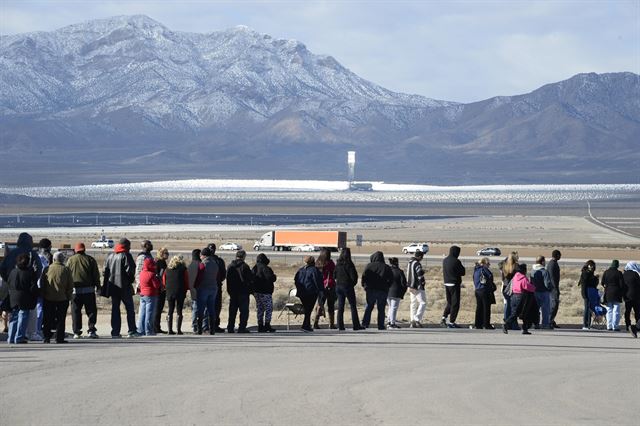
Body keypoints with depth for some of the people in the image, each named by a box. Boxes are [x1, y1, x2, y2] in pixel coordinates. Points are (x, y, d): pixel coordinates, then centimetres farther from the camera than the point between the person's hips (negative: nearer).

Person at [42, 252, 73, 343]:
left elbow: (42, 284, 4)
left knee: (48, 319, 9)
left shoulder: (48, 269, -1)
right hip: (62, 298, -1)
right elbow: (70, 285, -1)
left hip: (48, 298, 1)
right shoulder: (66, 270, -3)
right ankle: (59, 338, 0)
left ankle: (47, 337, 6)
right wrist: (69, 296, 8)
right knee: (61, 319, 3)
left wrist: (43, 295, 12)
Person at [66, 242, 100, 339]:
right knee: (91, 310, 5)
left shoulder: (70, 260, 4)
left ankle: (76, 332, 2)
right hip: (88, 290, 0)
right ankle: (91, 330, -5)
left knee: (76, 312, 5)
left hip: (75, 290, 1)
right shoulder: (90, 260, 2)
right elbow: (96, 275, 3)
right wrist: (98, 286, 11)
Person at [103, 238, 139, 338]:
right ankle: (132, 331, 1)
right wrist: (131, 279, 3)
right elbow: (130, 270, -14)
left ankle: (115, 332, 4)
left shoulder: (110, 256, 10)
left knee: (115, 309, 7)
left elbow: (105, 271, 9)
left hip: (113, 287, 5)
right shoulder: (126, 256, -8)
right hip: (124, 287, -5)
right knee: (129, 308, 3)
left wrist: (105, 285, 13)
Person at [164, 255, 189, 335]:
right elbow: (187, 281, -2)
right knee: (179, 312, 1)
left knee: (170, 312, 9)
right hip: (180, 292, -3)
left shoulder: (168, 269, 9)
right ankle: (178, 330, -4)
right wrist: (185, 289, 13)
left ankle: (170, 330, 5)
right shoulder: (183, 269, -2)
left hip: (169, 292, 3)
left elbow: (164, 281, 10)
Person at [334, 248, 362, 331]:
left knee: (340, 307, 8)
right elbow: (353, 276, -14)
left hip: (338, 286, 5)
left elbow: (334, 275, 9)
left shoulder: (338, 264, 4)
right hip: (348, 286, -5)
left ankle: (340, 326, 3)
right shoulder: (349, 264, -13)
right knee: (353, 306, 2)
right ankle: (356, 325, 1)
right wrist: (353, 283, 4)